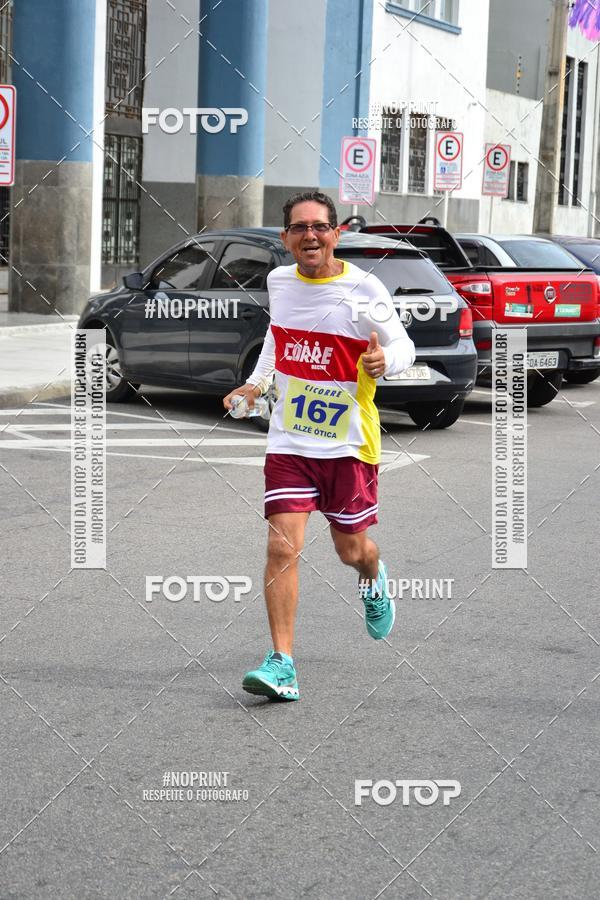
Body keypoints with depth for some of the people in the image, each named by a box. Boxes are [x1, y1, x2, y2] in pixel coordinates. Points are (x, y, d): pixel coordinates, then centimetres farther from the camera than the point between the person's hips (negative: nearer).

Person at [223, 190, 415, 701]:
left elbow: (404, 346, -2)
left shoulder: (364, 289, -11)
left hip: (350, 442, -2)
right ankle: (282, 664, -8)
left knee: (351, 549, 12)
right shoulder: (279, 282, 3)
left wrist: (383, 362, -25)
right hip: (289, 440, 2)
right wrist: (257, 382, 13)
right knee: (282, 548, -12)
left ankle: (374, 579, 51)